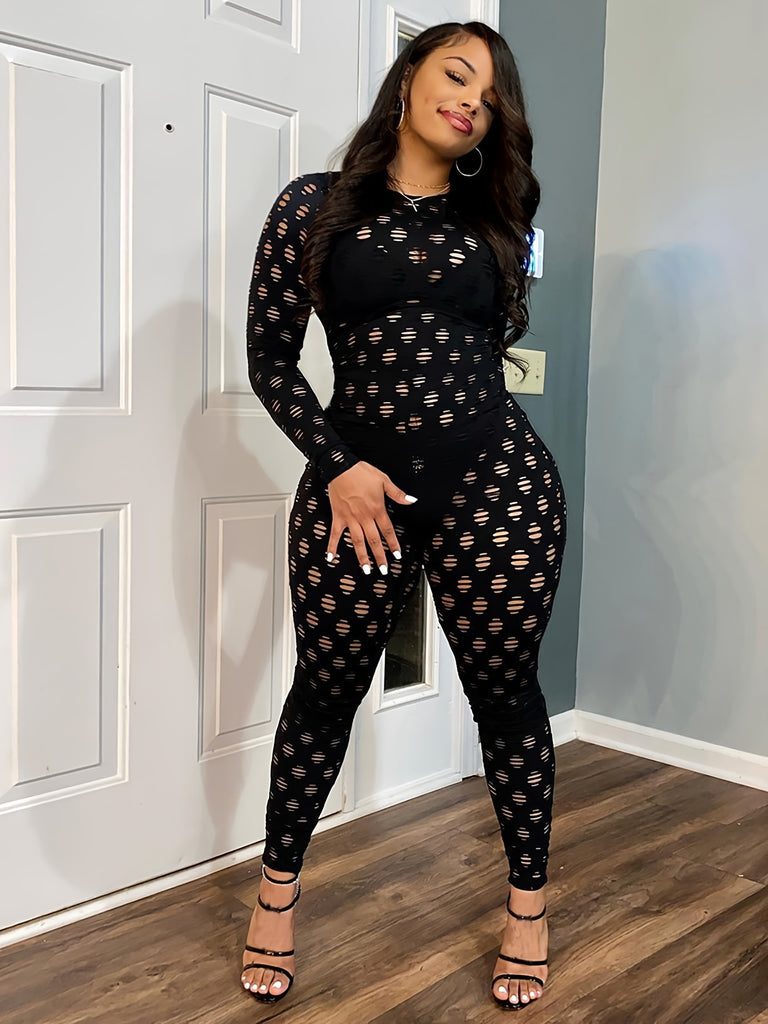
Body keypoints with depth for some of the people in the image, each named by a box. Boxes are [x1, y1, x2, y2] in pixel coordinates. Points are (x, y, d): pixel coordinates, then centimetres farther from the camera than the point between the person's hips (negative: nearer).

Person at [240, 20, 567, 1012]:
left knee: (505, 693, 9)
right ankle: (278, 883, 34)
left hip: (496, 483, 2)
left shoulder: (491, 221, 12)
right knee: (325, 690, 11)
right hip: (356, 483, -1)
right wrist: (341, 464, -7)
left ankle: (528, 900, 31)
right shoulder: (317, 204, 5)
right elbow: (270, 356, 2)